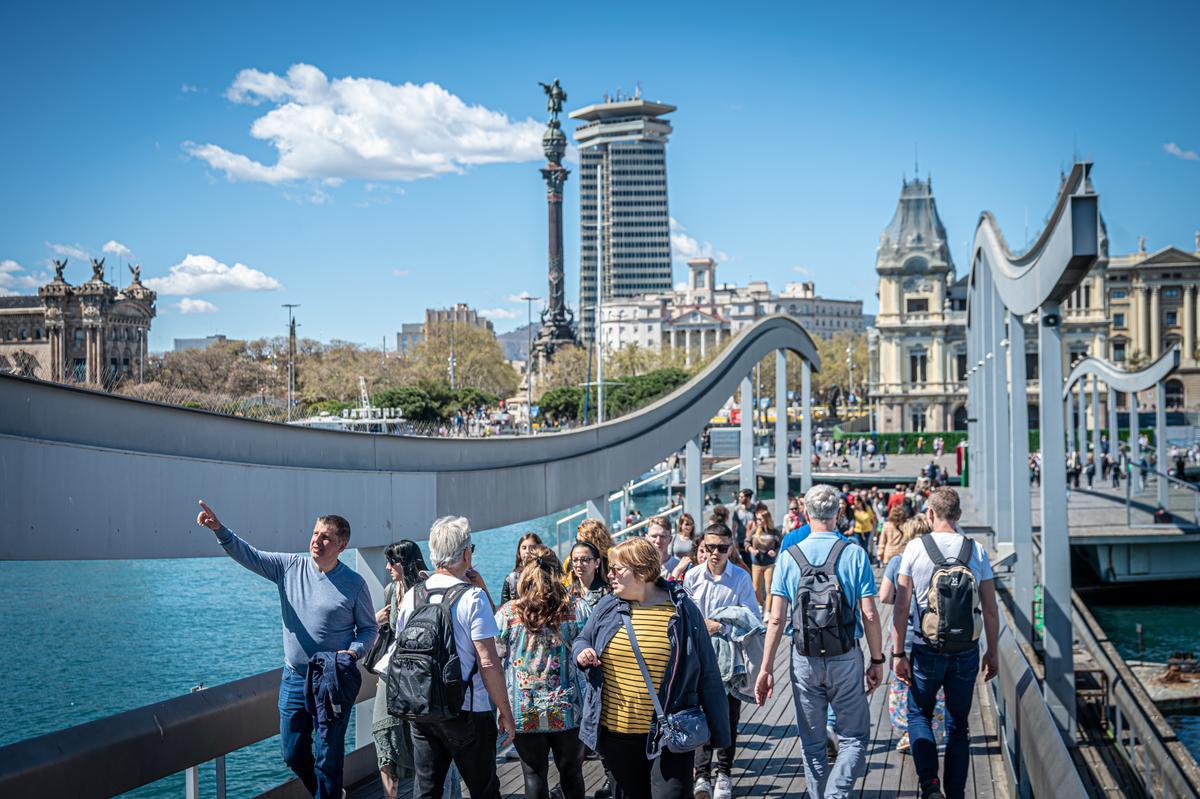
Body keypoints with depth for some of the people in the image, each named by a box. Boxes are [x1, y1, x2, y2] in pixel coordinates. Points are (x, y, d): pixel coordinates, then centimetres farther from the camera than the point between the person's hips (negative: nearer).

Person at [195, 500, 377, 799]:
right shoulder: (290, 566, 0)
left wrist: (354, 652, -16)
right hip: (293, 677, 4)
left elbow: (369, 628, 3)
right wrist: (219, 530, -22)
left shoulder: (354, 583, -7)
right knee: (293, 755, 15)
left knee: (327, 759, 1)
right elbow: (248, 555, -7)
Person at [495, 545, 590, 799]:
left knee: (534, 776, 8)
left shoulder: (507, 613, -7)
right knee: (571, 774, 17)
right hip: (567, 711, 1)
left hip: (524, 712, -1)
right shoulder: (579, 609, -5)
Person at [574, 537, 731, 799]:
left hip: (669, 736, -4)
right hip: (615, 732, 4)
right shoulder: (607, 608, 5)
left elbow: (708, 675, -1)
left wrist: (718, 731, -1)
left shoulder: (683, 611, -4)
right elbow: (582, 640, 22)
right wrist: (582, 653, -4)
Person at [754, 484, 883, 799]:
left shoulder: (789, 557, -1)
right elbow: (869, 615, -5)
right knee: (854, 736, 8)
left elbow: (776, 619, -3)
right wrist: (877, 661, 4)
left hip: (804, 660, 2)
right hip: (846, 659, -1)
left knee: (812, 742, 15)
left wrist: (766, 668, 1)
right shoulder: (855, 554, -4)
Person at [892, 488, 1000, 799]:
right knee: (958, 724, 14)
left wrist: (898, 653, -2)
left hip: (927, 650, -2)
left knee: (919, 715, 16)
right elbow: (991, 610, 2)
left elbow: (901, 607, -7)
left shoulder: (915, 548, -6)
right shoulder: (976, 551, 0)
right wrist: (992, 653, 13)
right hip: (966, 652, 2)